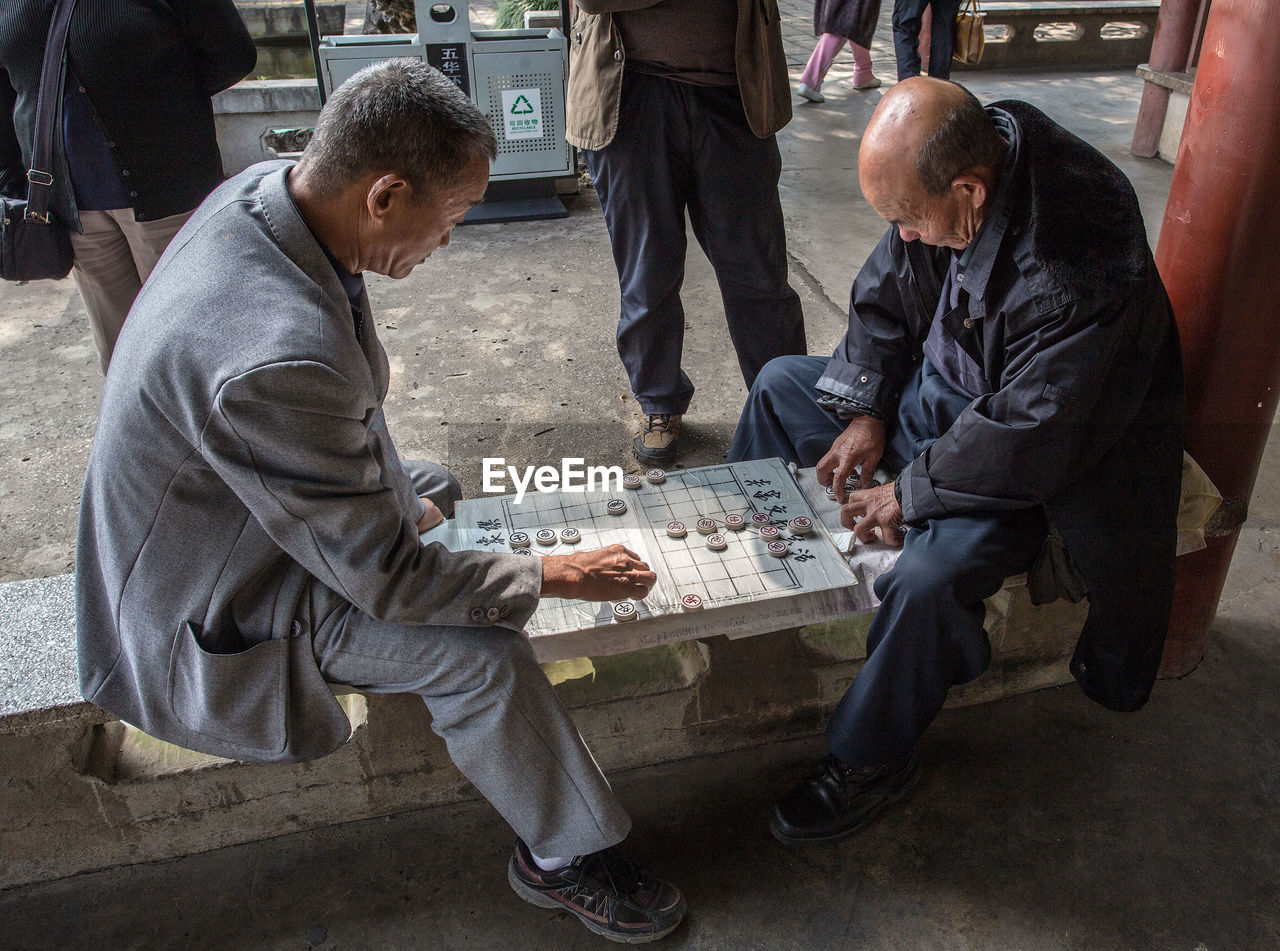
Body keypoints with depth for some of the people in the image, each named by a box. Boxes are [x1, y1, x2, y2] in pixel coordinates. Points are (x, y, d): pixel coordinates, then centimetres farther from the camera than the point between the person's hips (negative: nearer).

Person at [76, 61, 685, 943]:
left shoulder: (270, 187, -13)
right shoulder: (278, 358, -41)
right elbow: (384, 578, -29)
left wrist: (396, 498, 6)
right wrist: (557, 575, -19)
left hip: (255, 504, 10)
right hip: (217, 604, -10)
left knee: (441, 486, 23)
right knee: (484, 655, -19)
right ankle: (568, 859, 6)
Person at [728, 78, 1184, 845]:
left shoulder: (1082, 269, -36)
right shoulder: (942, 171, -13)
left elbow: (1032, 431, -32)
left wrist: (913, 491, -23)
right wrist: (867, 411, -7)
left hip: (1030, 461, -8)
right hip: (936, 386, 8)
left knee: (930, 578, -30)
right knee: (781, 386, 9)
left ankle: (870, 760, -2)